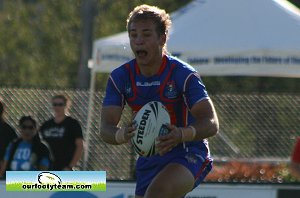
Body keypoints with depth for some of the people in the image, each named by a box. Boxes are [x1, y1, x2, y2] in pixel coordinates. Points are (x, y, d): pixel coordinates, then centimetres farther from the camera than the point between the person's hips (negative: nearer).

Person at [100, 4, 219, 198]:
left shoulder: (183, 74, -18)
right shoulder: (120, 77, -4)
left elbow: (211, 123, -24)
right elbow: (106, 128, -12)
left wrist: (181, 135, -46)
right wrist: (123, 135, -37)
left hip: (188, 155, -6)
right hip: (149, 159, 6)